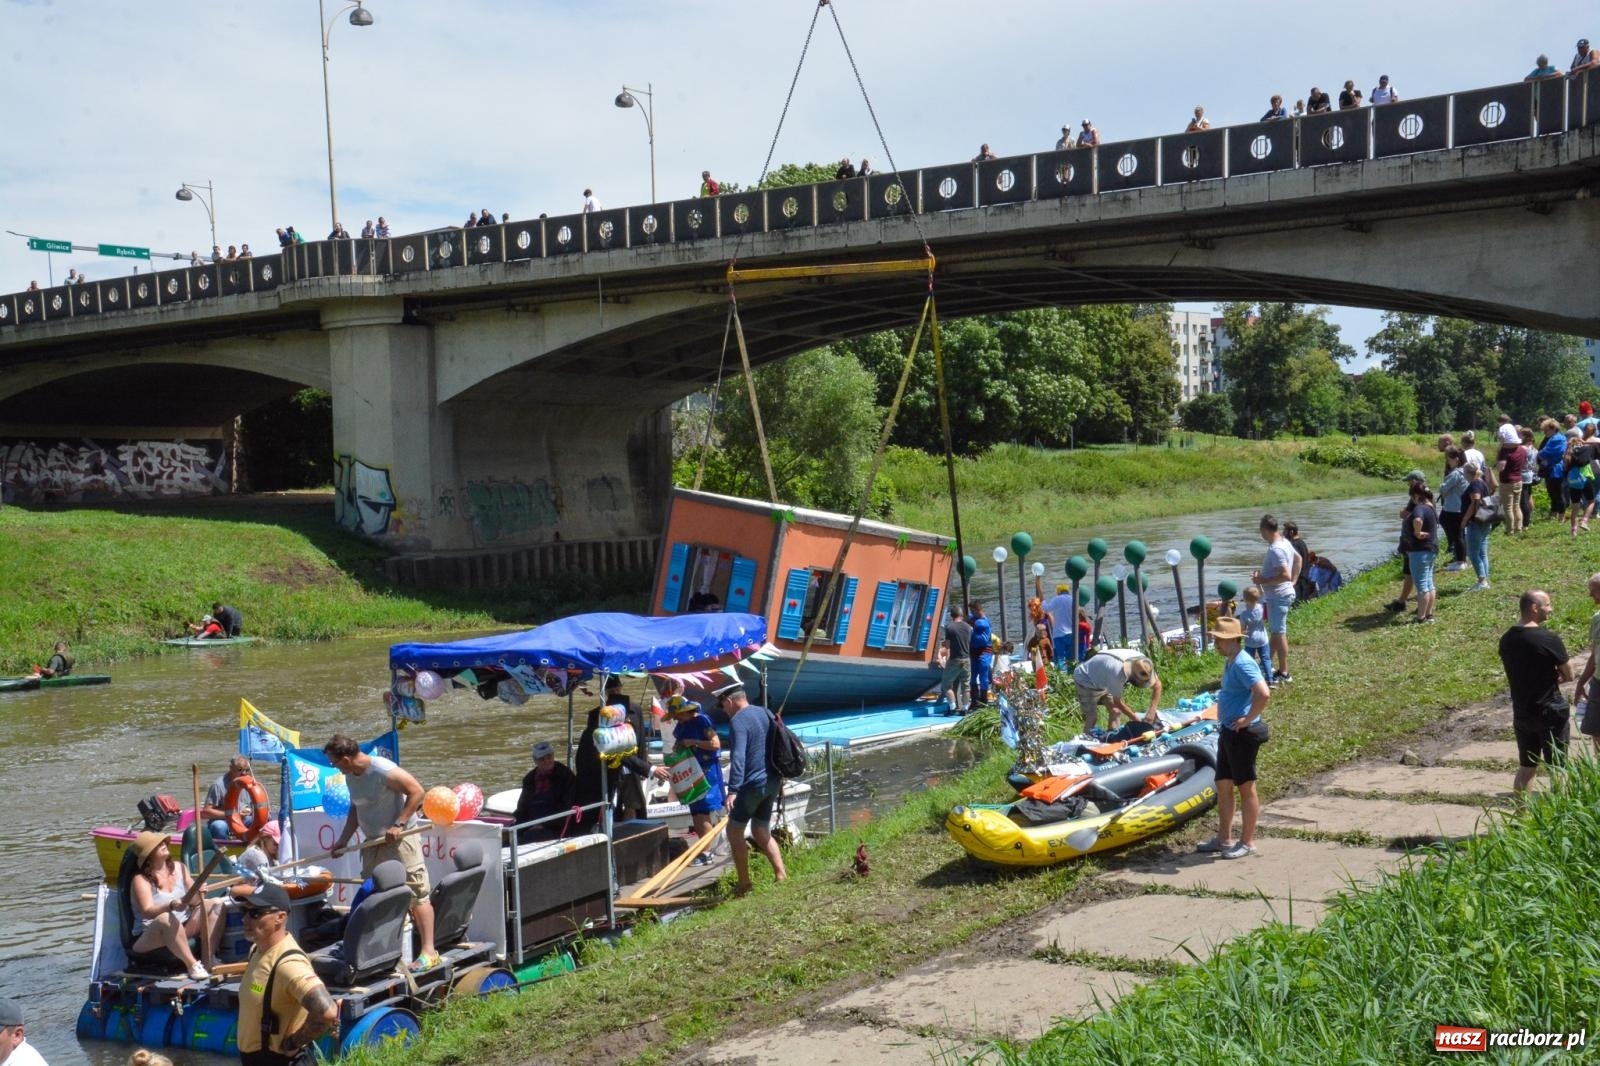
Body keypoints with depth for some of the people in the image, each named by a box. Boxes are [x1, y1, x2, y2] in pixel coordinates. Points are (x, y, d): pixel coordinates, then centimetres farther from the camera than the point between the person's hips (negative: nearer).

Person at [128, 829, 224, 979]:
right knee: (166, 918, -39)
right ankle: (192, 965, -31)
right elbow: (147, 911, -23)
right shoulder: (141, 880, -8)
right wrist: (171, 906, -42)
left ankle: (208, 959, -22)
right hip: (148, 938, -6)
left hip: (183, 930, 6)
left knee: (216, 904, -12)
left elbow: (194, 901, 5)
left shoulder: (179, 868, 9)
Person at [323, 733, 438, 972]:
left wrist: (399, 824, -24)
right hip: (373, 843, 9)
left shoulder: (383, 771, -19)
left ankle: (428, 951, -7)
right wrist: (343, 840, 15)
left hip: (399, 840, -9)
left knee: (416, 895, -8)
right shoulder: (351, 776, 8)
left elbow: (416, 791, -20)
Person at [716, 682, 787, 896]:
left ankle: (744, 883, 3)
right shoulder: (766, 713, 12)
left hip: (752, 784, -8)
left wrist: (733, 790, -30)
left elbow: (738, 757, -24)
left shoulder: (737, 721, -14)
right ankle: (781, 875, 6)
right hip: (772, 782, 8)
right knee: (761, 832, 17)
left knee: (734, 831, 3)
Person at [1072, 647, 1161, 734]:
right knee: (1093, 717, -15)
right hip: (1085, 680, -7)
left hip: (1103, 680, 7)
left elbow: (1157, 685, -8)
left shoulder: (1143, 661, -23)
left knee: (1115, 712, -2)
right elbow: (1118, 702, -27)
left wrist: (1152, 710, -19)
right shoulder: (1118, 673, -43)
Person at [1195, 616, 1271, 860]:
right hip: (1228, 733, 10)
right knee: (1223, 785, 16)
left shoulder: (1242, 663, -20)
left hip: (1242, 734, -10)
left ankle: (1247, 842, 12)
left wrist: (1248, 719, -23)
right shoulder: (1231, 662, 11)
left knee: (1246, 787, 2)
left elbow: (1263, 693, -34)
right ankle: (1224, 839, 26)